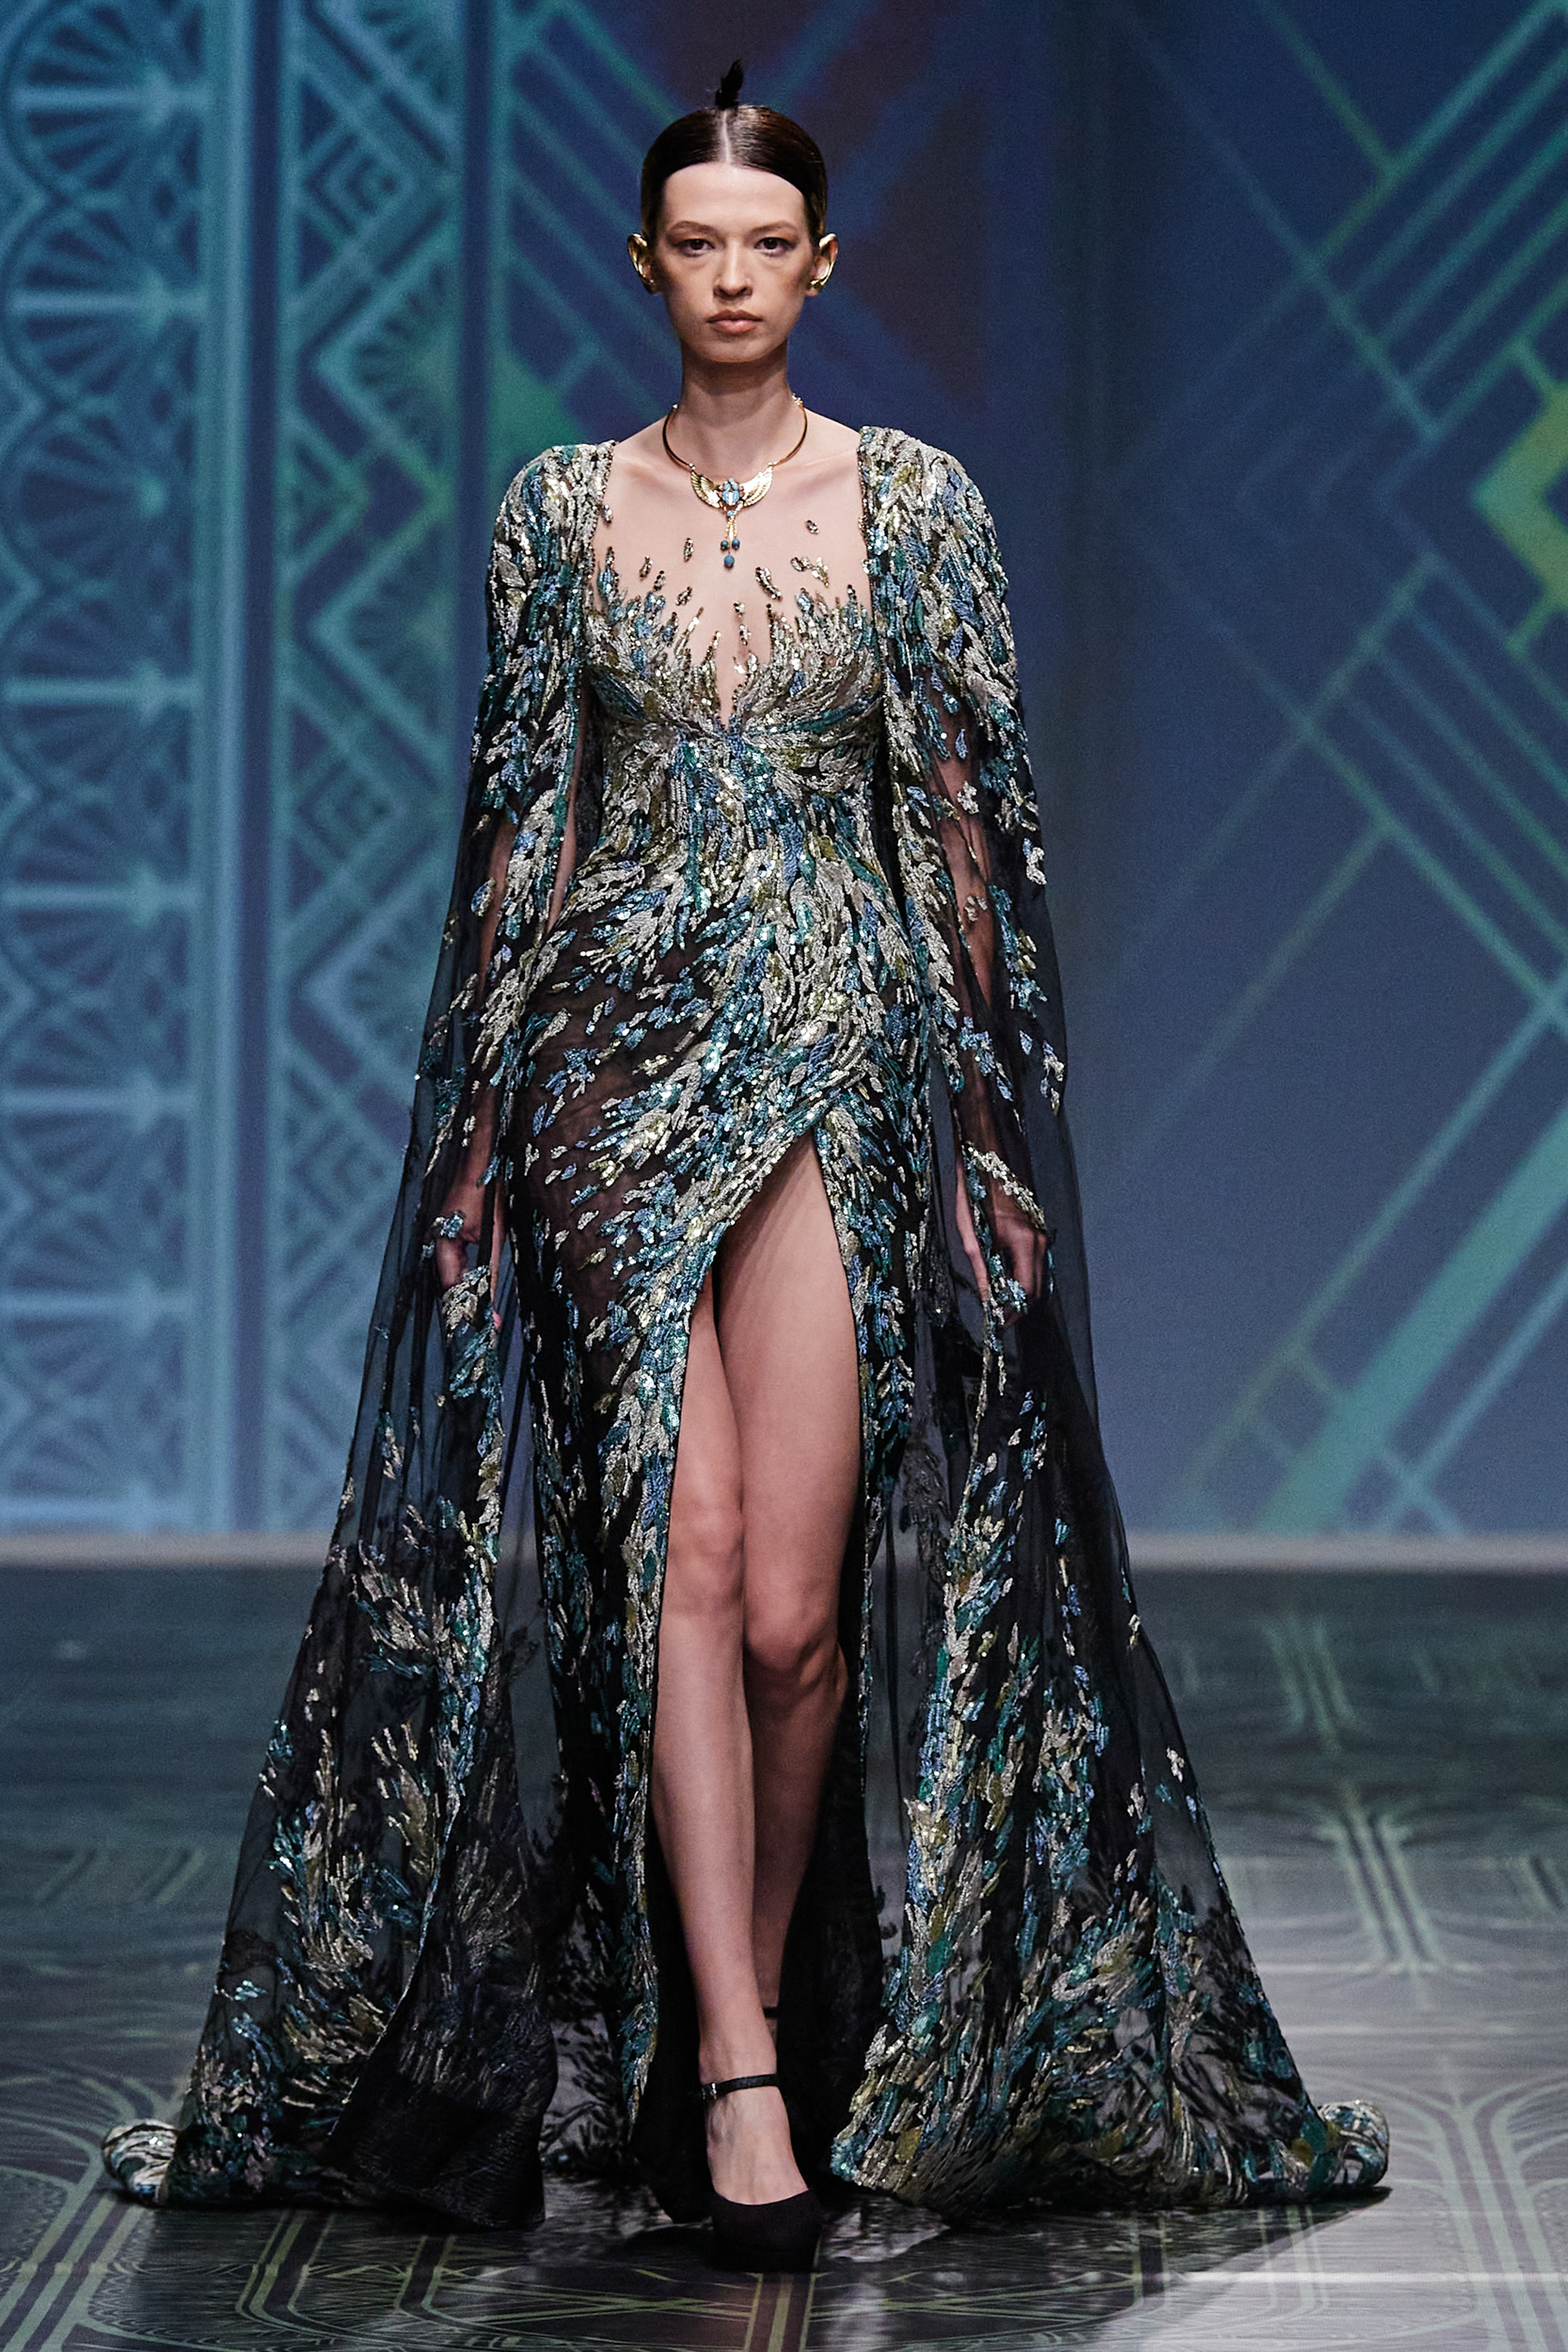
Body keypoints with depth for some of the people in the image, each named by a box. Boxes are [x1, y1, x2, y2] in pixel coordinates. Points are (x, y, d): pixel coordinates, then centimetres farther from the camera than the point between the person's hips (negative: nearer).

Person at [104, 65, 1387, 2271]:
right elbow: (519, 818, 9)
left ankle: (756, 2003, 14)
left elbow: (971, 810, 5)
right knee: (680, 1555, -8)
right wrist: (485, 1114, 4)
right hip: (618, 1050, 1)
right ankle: (740, 2070, -8)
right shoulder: (561, 508, 8)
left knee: (791, 1597, -6)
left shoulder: (914, 501, 5)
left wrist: (993, 1099, 0)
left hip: (847, 1048, -1)